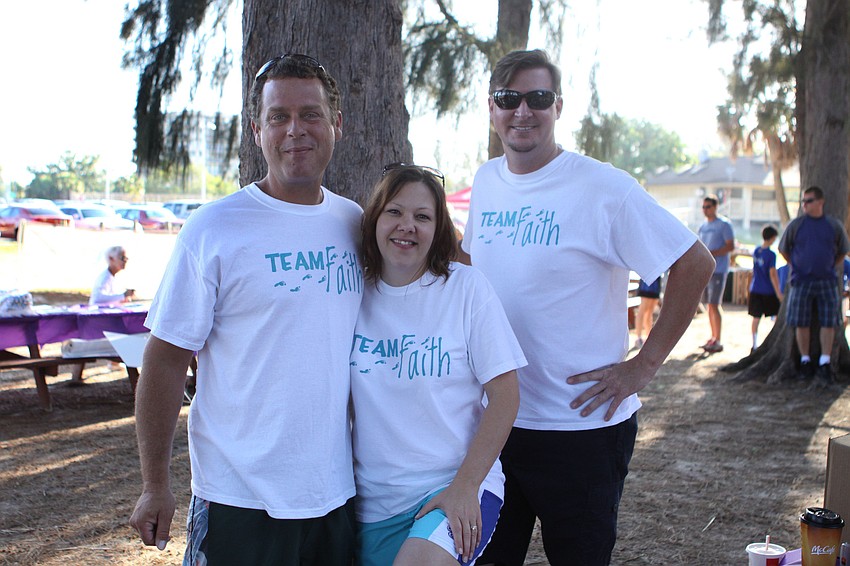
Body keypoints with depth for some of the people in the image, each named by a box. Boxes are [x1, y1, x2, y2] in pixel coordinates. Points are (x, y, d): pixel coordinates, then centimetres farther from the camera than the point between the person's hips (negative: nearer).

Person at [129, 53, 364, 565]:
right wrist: (155, 485, -8)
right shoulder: (212, 230, -9)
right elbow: (166, 360, -8)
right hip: (241, 499, -4)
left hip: (339, 494, 5)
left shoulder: (355, 224, 5)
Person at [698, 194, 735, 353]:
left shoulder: (724, 224, -7)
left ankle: (718, 341, -6)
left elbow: (730, 246, -12)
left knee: (714, 305, -10)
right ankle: (713, 338, 17)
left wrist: (711, 253, -21)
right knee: (709, 305, 10)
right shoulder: (703, 225, 16)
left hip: (718, 270, -7)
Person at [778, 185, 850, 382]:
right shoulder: (795, 225, 0)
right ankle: (805, 361, 13)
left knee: (828, 322, -1)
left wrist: (833, 268, 7)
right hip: (802, 281, 0)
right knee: (801, 323, 1)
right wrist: (797, 267, 7)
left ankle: (824, 364, 6)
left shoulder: (834, 225, 3)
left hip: (827, 281, 1)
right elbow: (783, 249, 11)